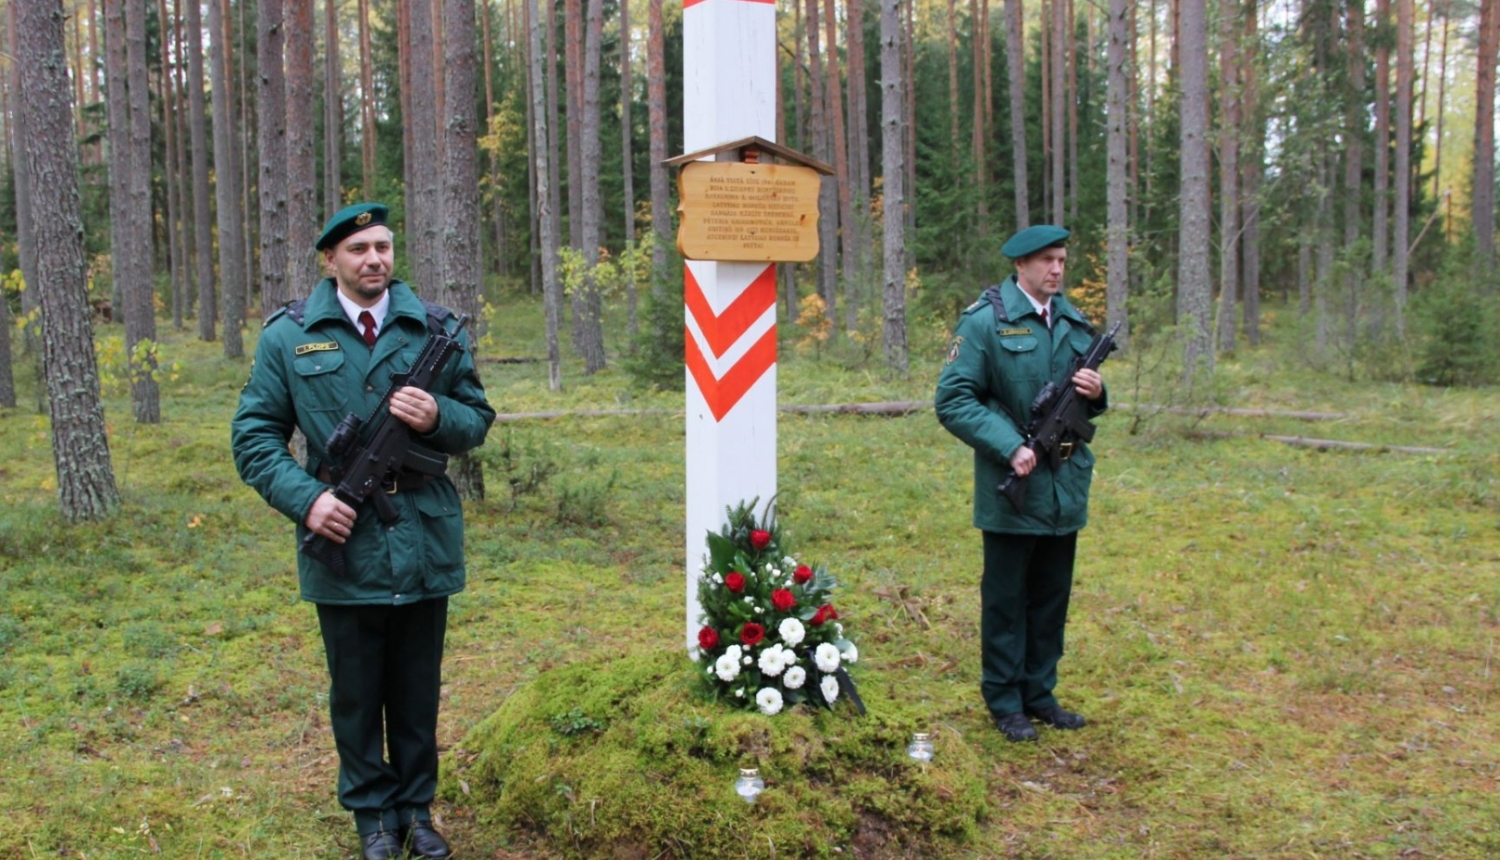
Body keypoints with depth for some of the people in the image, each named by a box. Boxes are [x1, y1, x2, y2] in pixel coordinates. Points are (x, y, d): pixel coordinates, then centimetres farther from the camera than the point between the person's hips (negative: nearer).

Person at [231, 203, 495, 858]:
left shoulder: (436, 329, 4)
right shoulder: (289, 335, 0)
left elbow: (478, 419, 8)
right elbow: (253, 435, 1)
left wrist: (438, 417, -15)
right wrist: (306, 498, -13)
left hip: (425, 540, 1)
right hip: (342, 539, -1)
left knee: (418, 688, 14)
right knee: (355, 691, 12)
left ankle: (416, 807, 31)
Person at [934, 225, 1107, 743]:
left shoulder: (1075, 323, 11)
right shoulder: (985, 321, -9)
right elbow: (952, 401, -13)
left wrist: (1095, 393, -4)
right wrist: (1009, 446, -21)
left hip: (1065, 487, 6)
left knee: (1052, 598, 14)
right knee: (1006, 599, 6)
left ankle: (1039, 694, 28)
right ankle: (1004, 701, 18)